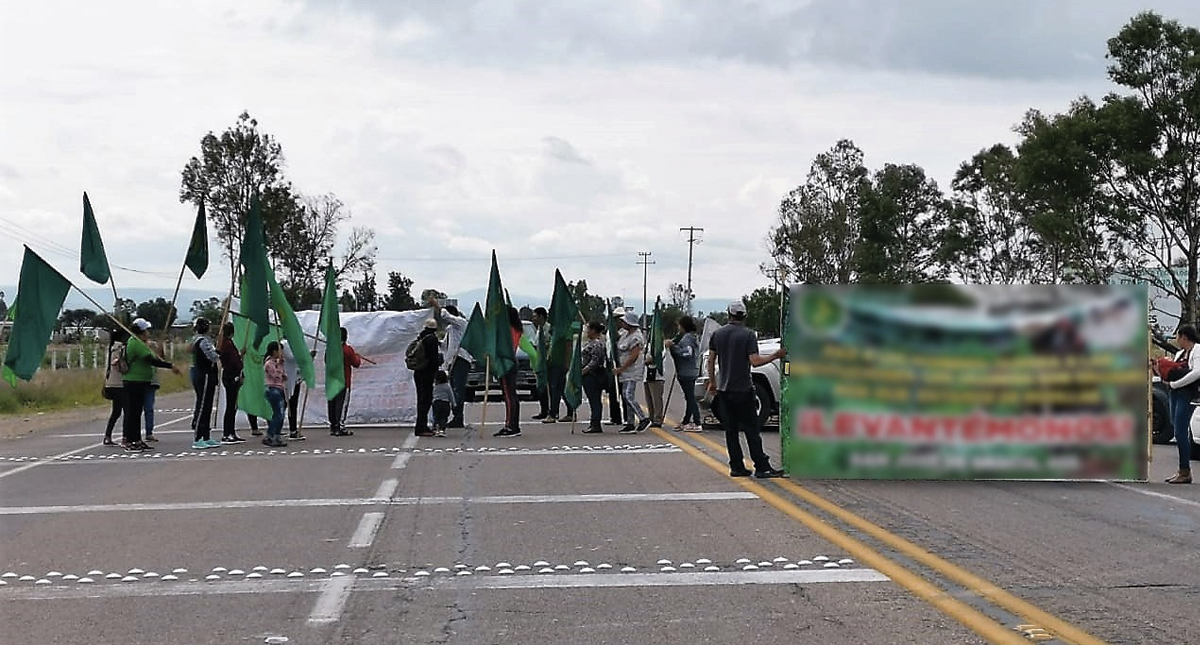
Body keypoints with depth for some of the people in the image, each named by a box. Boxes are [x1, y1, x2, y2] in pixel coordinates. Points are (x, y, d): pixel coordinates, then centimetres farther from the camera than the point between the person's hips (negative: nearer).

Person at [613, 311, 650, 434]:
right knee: (626, 397, 9)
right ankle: (630, 424, 11)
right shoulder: (626, 333, 13)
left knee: (628, 396, -17)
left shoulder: (636, 337, -17)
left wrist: (620, 369, -17)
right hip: (625, 371, 10)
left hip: (632, 371, -10)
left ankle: (644, 419, -13)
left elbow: (633, 356, -21)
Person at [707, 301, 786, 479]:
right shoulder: (748, 335, -10)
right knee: (751, 430, -3)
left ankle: (737, 467, 8)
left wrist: (712, 381, 17)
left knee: (731, 430, 9)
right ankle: (762, 467, -4)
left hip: (724, 390, 4)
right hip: (743, 389, -4)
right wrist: (776, 355, -8)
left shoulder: (718, 334, 5)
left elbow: (711, 360, 7)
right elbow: (755, 361, -18)